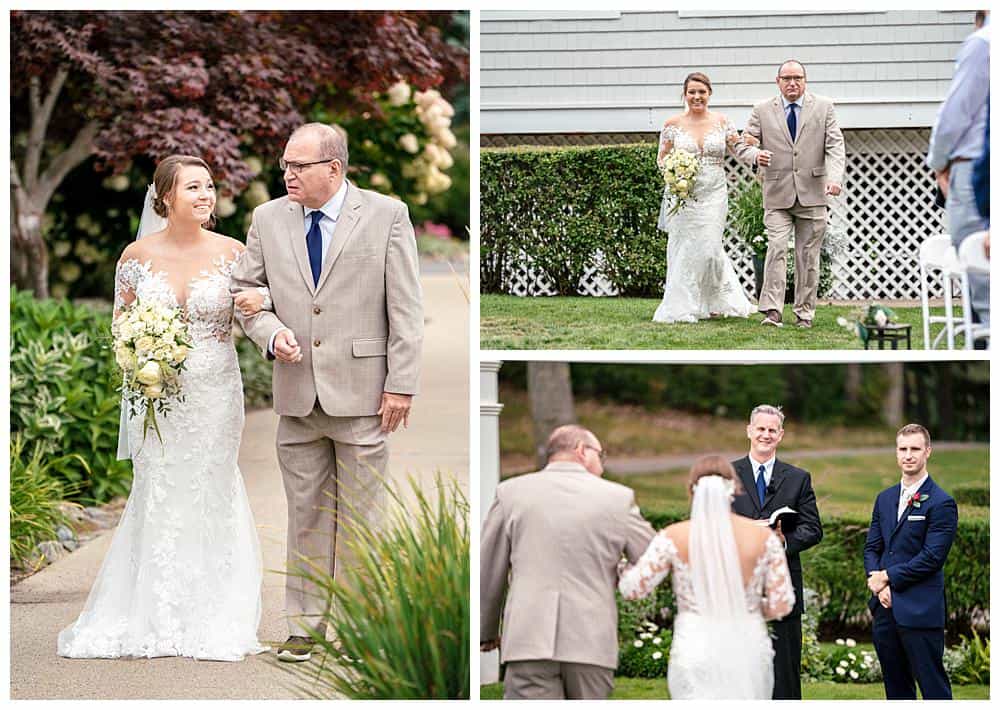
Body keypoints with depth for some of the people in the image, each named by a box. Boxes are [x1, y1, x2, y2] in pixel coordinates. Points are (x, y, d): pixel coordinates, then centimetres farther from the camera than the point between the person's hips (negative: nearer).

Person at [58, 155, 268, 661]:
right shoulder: (138, 255, 0)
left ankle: (211, 622, 14)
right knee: (157, 497, 3)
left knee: (210, 495, 4)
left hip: (214, 391, 0)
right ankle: (156, 616, 13)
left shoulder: (231, 253, -2)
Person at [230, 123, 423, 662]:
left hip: (361, 394, -3)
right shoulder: (268, 219, 8)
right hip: (297, 394, 3)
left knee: (360, 516, 3)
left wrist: (401, 385, -8)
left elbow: (405, 309, -3)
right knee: (305, 514, 7)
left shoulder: (386, 216, -2)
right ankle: (305, 624, 14)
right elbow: (244, 291, 14)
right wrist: (271, 333, -6)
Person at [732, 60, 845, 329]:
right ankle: (772, 311, -16)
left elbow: (835, 145, 0)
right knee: (777, 249, -14)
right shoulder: (762, 111, 6)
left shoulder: (824, 107, 7)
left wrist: (835, 178, -16)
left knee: (808, 255, 4)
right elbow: (743, 145, 6)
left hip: (812, 194, 1)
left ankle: (804, 313, 11)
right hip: (777, 194, -1)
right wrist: (755, 155, -19)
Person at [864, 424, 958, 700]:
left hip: (920, 611, -7)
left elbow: (932, 558, -13)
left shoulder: (942, 503, -7)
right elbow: (871, 547, 13)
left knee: (933, 687, -5)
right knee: (896, 686, 12)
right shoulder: (885, 499, 15)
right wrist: (879, 586, -5)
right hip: (885, 606, 7)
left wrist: (887, 577, -11)